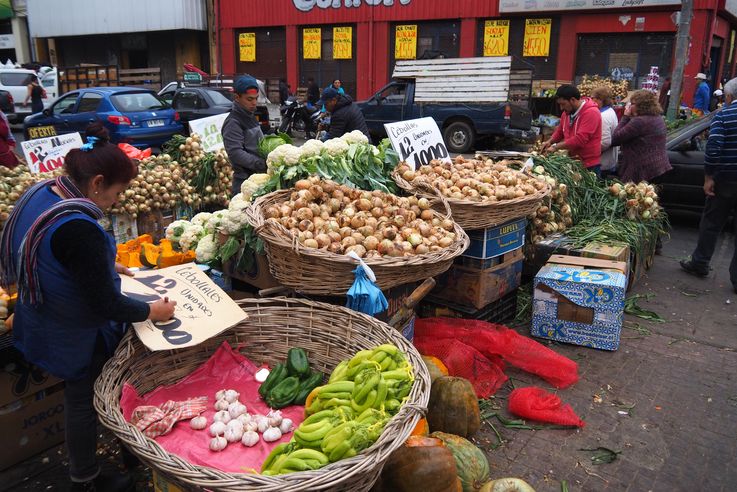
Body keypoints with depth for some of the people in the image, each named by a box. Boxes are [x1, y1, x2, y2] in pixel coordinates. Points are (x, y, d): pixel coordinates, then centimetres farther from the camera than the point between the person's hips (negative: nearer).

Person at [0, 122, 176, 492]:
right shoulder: (78, 230, -36)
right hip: (78, 337, -9)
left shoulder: (40, 192, -6)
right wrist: (151, 311, -13)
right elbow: (105, 305, -28)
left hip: (45, 323, 9)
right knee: (83, 401, 12)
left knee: (78, 395, 27)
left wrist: (103, 267, 13)